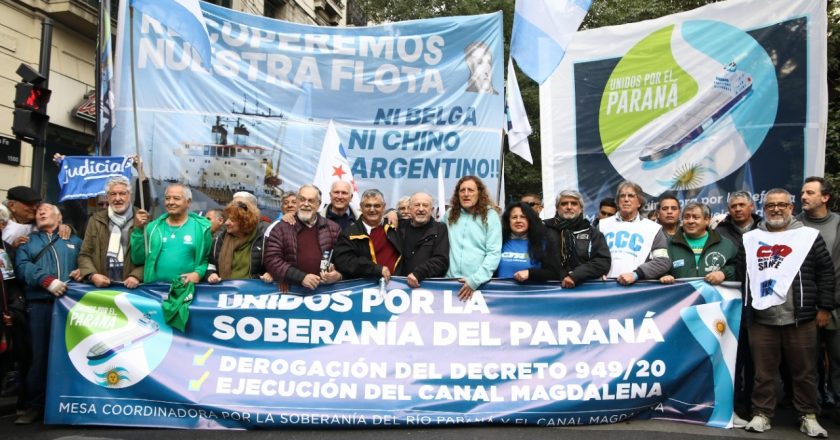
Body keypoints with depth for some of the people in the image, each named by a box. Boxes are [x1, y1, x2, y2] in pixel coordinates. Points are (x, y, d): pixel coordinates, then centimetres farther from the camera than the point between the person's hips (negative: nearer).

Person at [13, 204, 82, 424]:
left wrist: (82, 272, -10)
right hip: (39, 305, -1)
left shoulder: (73, 241, 22)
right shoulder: (28, 241, 17)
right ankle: (34, 404, 6)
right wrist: (47, 281, -17)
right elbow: (22, 266, -1)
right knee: (38, 354, -2)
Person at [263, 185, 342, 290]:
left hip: (325, 289, 3)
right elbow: (272, 260, -2)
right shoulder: (280, 228, 6)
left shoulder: (333, 228, 12)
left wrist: (339, 275, -9)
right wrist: (301, 277, -13)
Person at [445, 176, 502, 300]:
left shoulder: (490, 216, -1)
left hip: (479, 283, -3)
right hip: (451, 280, 3)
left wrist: (475, 280, -16)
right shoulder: (450, 214, 9)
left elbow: (494, 253, -7)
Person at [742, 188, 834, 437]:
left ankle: (808, 416, 20)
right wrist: (745, 308, 10)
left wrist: (825, 307, 0)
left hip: (800, 318, -1)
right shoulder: (750, 238, 11)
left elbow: (826, 272, 4)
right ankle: (761, 414, 16)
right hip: (761, 319, 2)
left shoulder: (809, 235, 4)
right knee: (763, 371, 7)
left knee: (805, 371, 7)